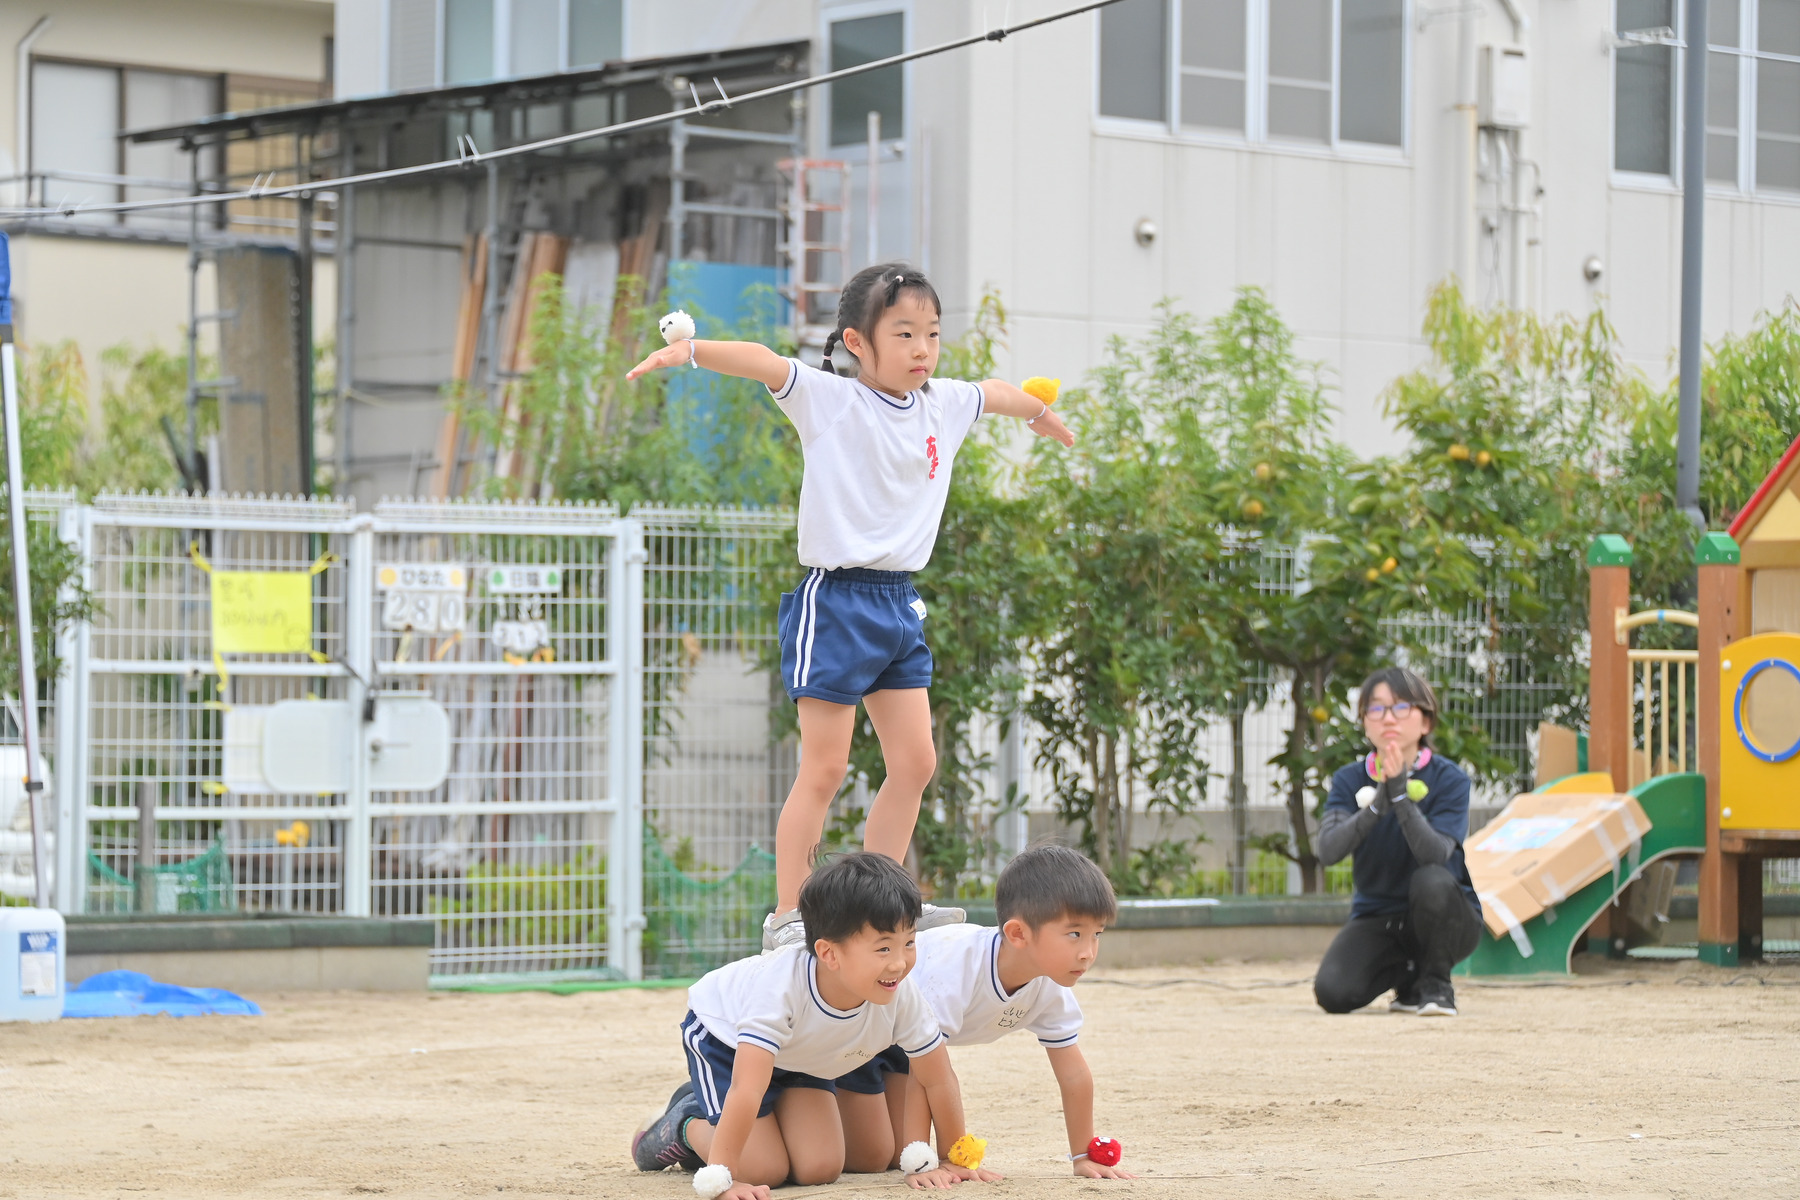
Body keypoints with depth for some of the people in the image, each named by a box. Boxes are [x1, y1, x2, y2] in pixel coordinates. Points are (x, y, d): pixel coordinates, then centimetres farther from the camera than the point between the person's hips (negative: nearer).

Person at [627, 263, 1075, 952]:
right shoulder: (829, 401, -8)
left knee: (914, 763, 6)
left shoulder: (945, 404, 10)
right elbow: (762, 364, -23)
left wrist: (1038, 413, 52)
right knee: (824, 769, -7)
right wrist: (689, 349, -40)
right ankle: (786, 916, -2)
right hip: (835, 602, -7)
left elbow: (995, 394, 32)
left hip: (900, 604, 7)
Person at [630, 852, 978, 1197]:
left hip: (801, 1055, 5)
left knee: (821, 1167, -11)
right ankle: (688, 1123, 13)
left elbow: (938, 1080, -17)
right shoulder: (781, 985, -44)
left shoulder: (901, 994, -31)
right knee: (764, 1170, -16)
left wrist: (950, 1162, -11)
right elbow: (746, 1090, -47)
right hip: (721, 1034, -5)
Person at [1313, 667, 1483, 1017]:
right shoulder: (1350, 780, -3)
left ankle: (1435, 984, -9)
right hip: (1377, 917, 3)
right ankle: (1406, 974, 12)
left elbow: (1435, 855, -27)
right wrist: (1378, 803, -34)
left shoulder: (1449, 779, -11)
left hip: (1447, 918, -3)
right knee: (1333, 992, -23)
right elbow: (1328, 850, -20)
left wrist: (1400, 794, -35)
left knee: (1431, 880, -36)